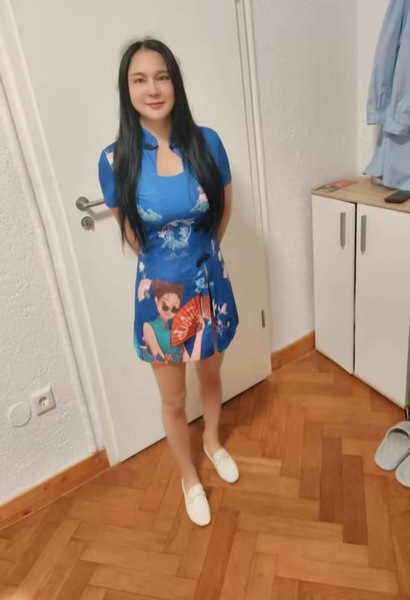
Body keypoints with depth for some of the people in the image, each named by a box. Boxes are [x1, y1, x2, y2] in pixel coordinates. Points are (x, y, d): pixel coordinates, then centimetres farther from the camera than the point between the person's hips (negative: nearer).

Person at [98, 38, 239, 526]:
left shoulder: (207, 143, -10)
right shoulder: (115, 160, -13)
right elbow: (130, 233, 2)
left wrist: (200, 255, 12)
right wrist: (165, 266, 9)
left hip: (209, 283, 2)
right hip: (159, 291, -1)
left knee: (211, 377, 25)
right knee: (173, 400, 15)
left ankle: (213, 442, 56)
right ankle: (189, 478, 43)